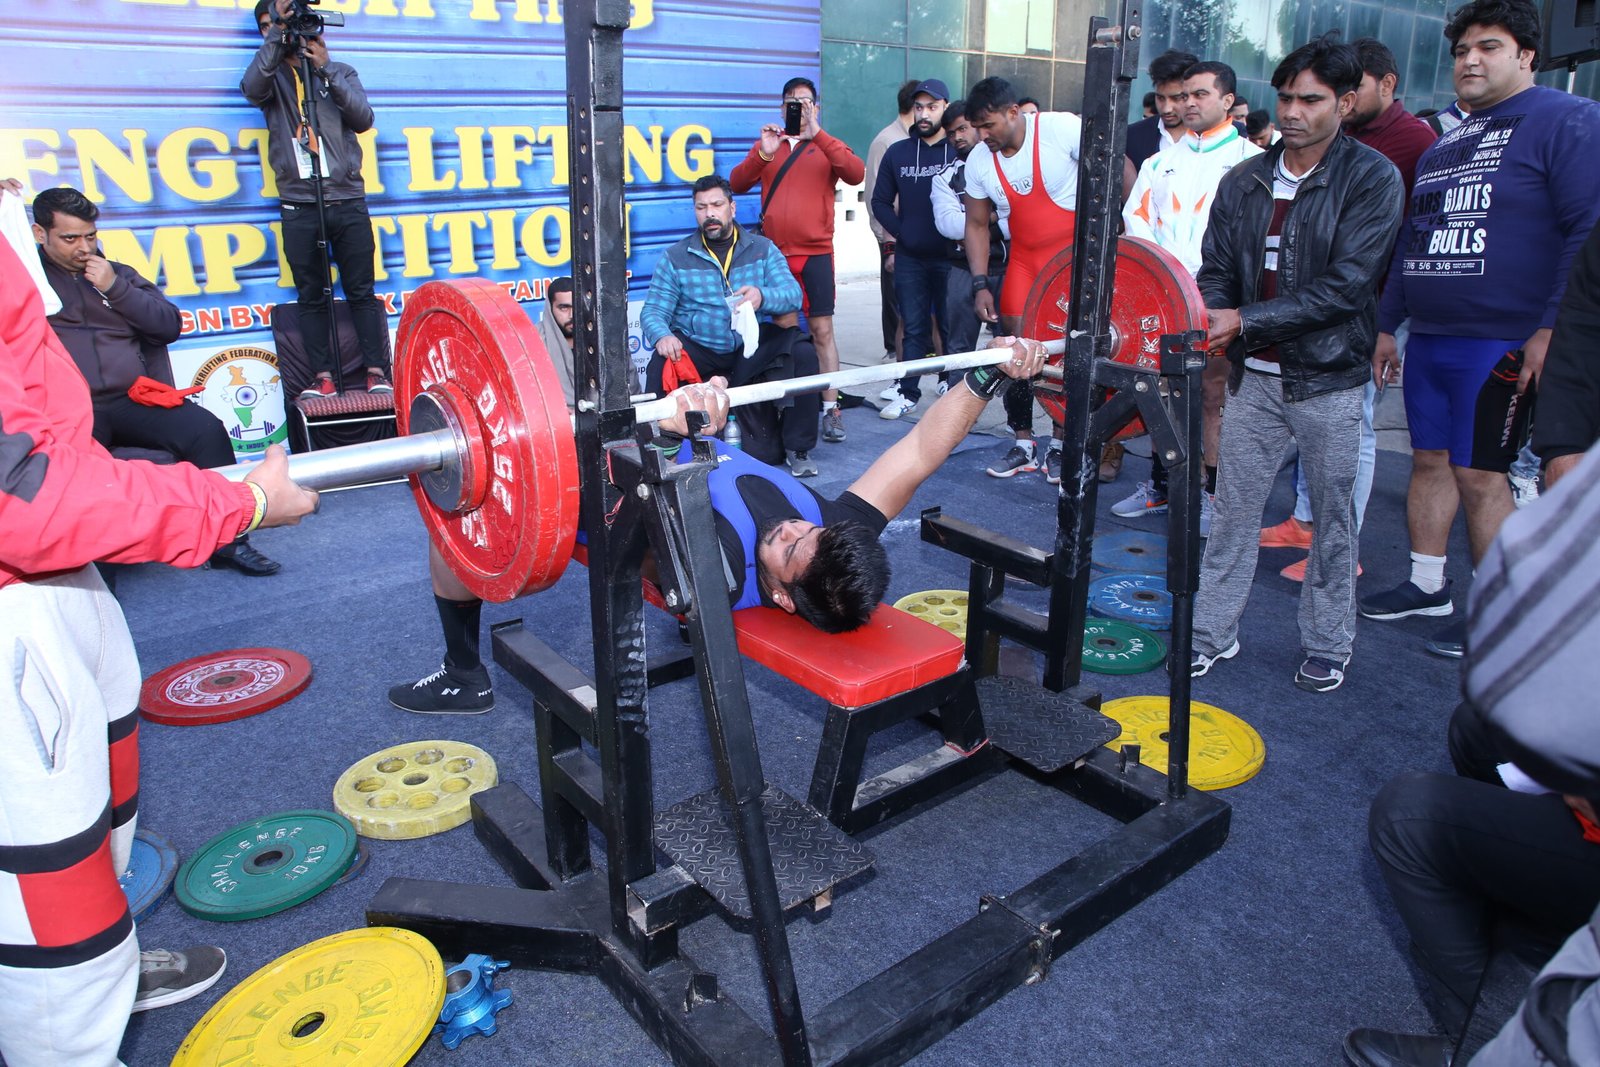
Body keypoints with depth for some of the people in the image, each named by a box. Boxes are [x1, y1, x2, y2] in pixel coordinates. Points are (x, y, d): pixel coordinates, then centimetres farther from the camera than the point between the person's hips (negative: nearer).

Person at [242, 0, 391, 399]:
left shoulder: (341, 72, 14)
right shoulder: (271, 75, 13)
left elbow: (363, 119, -2)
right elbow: (251, 89, -11)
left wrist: (326, 69, -10)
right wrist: (277, 34, -17)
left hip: (348, 201, 0)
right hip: (299, 206, 0)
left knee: (361, 292, 0)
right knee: (312, 297, 1)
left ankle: (377, 372, 3)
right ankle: (323, 378, 3)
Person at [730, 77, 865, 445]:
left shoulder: (826, 147, 6)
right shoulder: (766, 145, 13)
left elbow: (856, 174, -14)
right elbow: (736, 184, 0)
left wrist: (817, 133, -19)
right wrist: (763, 155, -16)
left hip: (815, 252, -2)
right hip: (774, 251, 2)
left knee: (821, 329, -7)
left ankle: (831, 409, -6)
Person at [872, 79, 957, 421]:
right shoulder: (897, 153, 8)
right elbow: (880, 201, 12)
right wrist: (900, 231, 2)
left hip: (951, 257, -3)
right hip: (910, 258, 3)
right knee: (913, 327, 8)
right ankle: (908, 393, 13)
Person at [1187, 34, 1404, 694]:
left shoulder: (1373, 179, -7)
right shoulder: (1244, 182, 6)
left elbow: (1345, 284, -16)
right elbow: (1216, 269, 5)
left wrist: (1245, 319, -22)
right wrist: (1204, 316, -18)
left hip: (1328, 379, -3)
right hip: (1254, 375, 3)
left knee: (1333, 516, 9)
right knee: (1232, 509, 6)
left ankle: (1327, 643, 23)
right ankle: (1212, 632, 17)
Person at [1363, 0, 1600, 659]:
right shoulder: (1444, 145, 19)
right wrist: (1387, 324, 21)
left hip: (1503, 344, -7)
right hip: (1427, 340, 7)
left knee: (1479, 475, -5)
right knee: (1429, 461, 11)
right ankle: (1427, 585, 24)